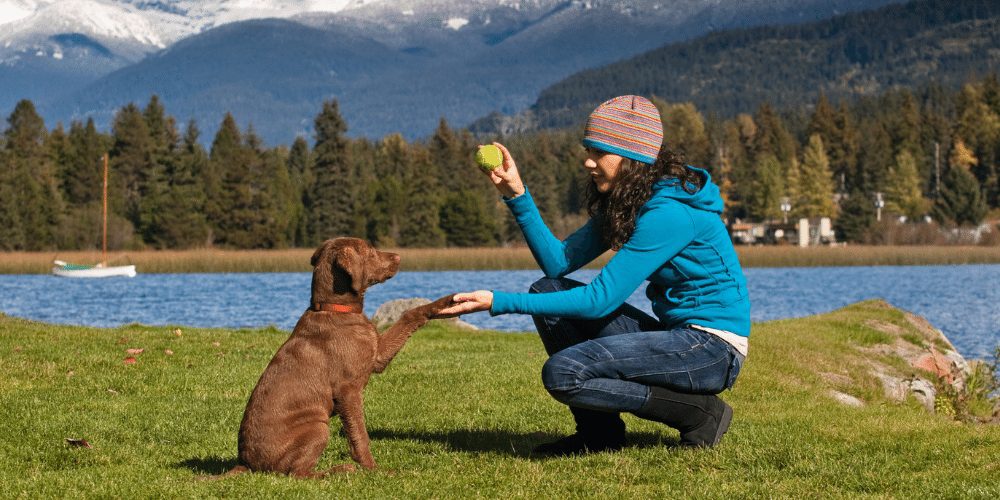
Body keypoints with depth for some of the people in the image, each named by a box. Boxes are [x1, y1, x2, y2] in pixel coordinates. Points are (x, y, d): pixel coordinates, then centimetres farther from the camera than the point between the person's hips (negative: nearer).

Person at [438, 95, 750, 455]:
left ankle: (697, 412, -9)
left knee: (562, 373, -22)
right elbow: (558, 261, 5)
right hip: (677, 337, 10)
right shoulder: (627, 203, 10)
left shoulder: (670, 212, -21)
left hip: (713, 348, -10)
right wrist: (517, 195, -4)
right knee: (547, 291, 3)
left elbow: (600, 300, -23)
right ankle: (599, 431, 6)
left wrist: (500, 303, -23)